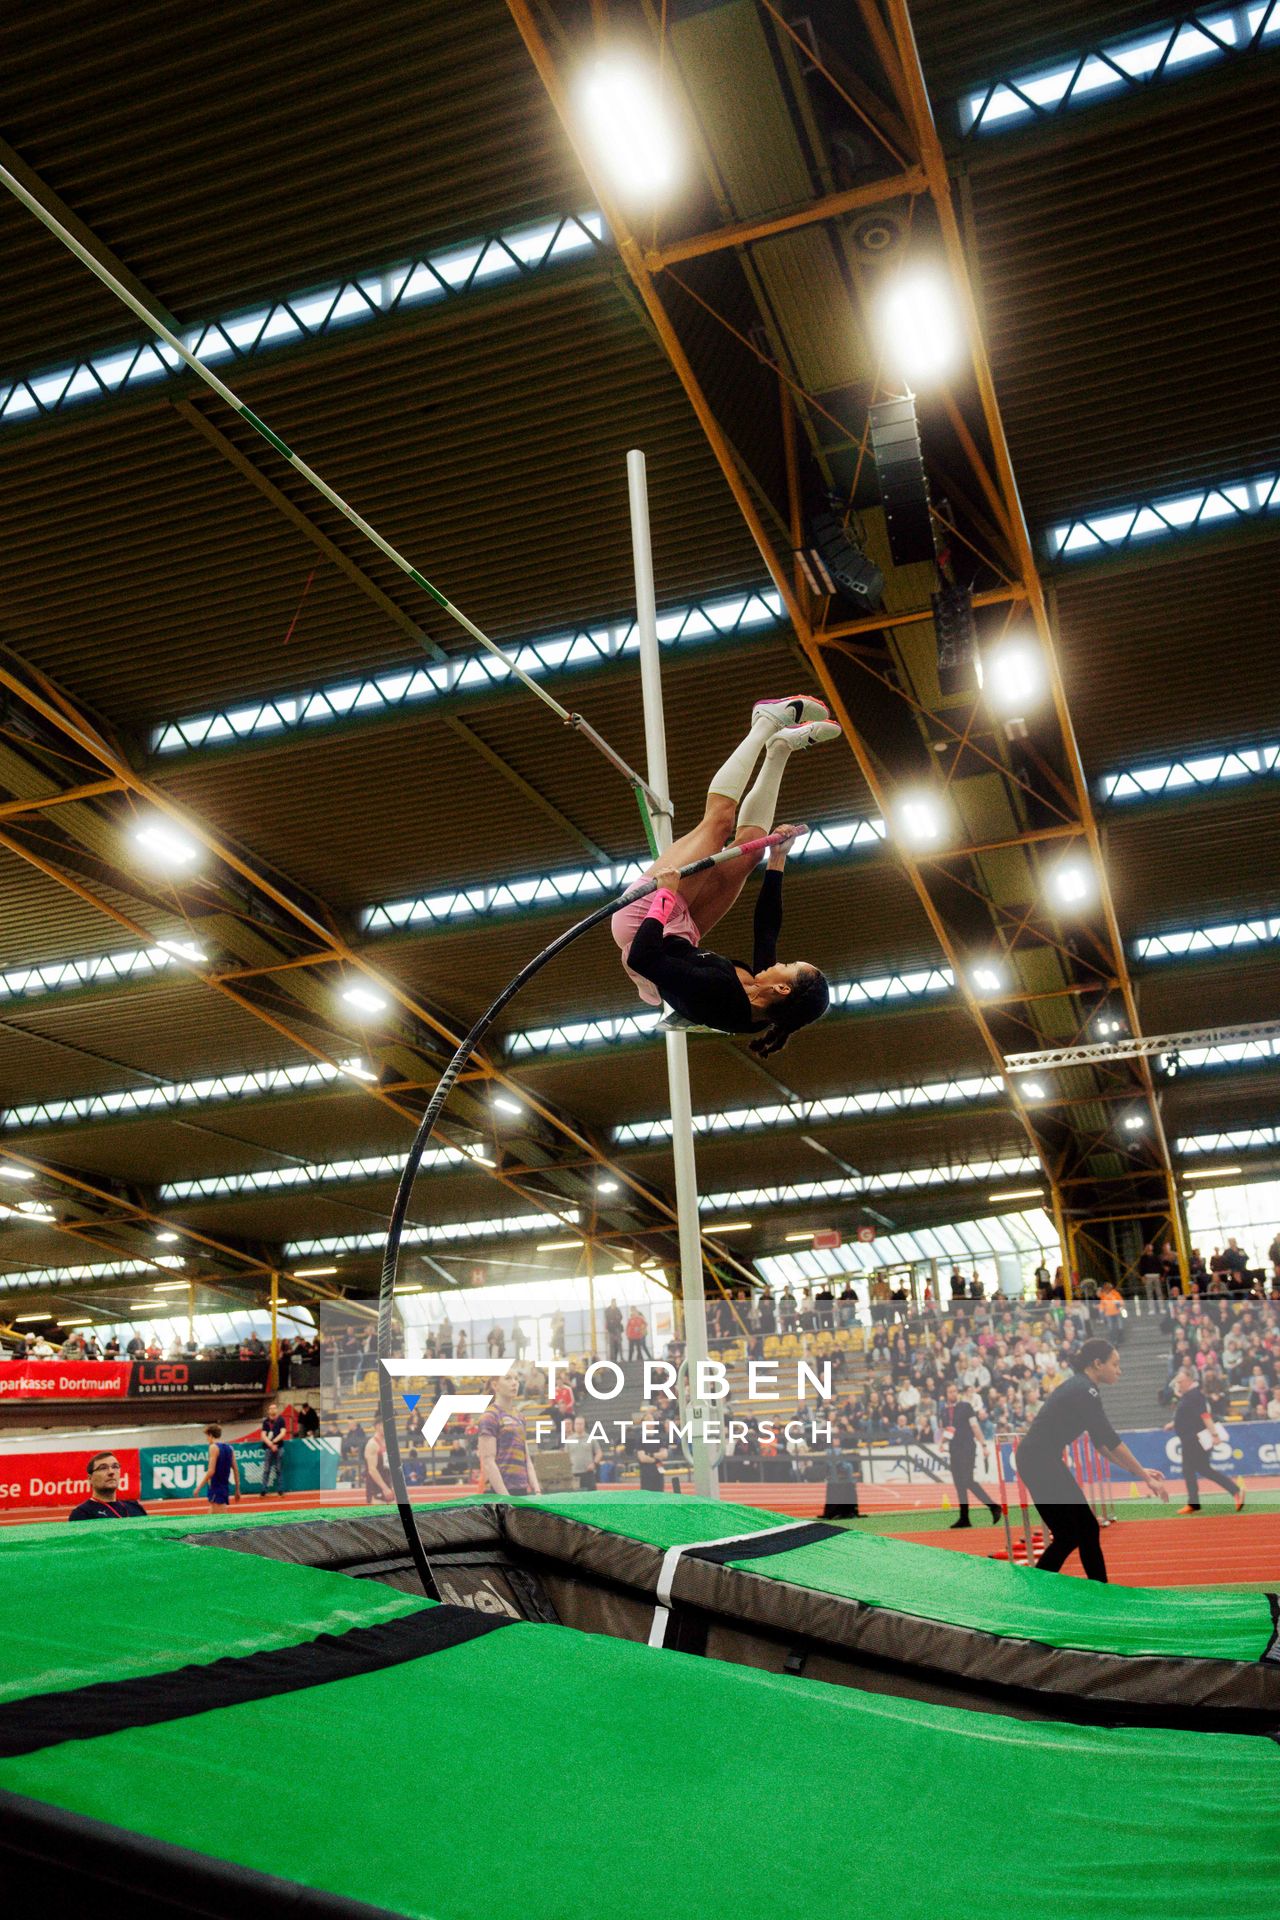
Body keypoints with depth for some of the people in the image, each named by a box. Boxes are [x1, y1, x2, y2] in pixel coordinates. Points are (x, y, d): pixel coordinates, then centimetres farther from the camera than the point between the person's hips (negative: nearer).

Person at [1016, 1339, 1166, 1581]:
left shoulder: (1080, 1387, 13)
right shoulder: (1084, 1390, -16)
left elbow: (1101, 1440, 17)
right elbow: (1111, 1440, -19)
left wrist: (1138, 1470, 15)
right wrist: (1145, 1477, -14)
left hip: (1041, 1460, 9)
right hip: (1040, 1462, -9)